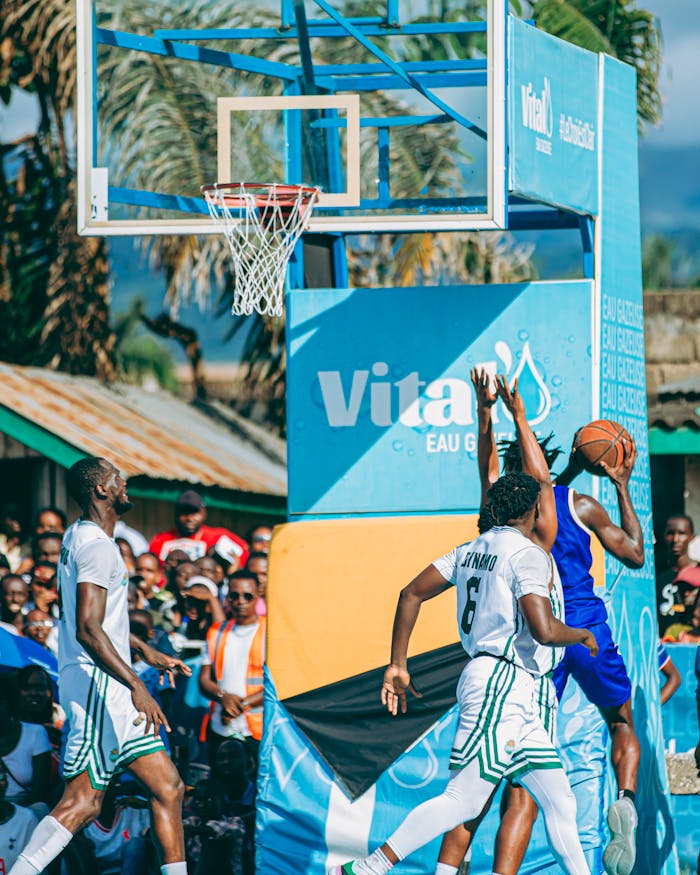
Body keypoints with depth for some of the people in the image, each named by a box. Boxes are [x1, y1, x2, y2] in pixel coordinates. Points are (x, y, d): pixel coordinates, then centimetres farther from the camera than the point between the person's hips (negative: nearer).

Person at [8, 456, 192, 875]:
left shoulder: (79, 537, 17)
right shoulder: (97, 547, -15)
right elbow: (88, 630, -25)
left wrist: (143, 650, 36)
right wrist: (136, 687, -30)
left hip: (110, 689, 10)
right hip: (97, 684, -10)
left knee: (167, 786, 6)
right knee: (82, 799, -11)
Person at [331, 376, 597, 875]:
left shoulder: (472, 550, 15)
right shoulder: (527, 554, -11)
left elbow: (412, 594, 14)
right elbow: (543, 630, -22)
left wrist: (397, 664, 16)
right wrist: (583, 635, -1)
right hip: (503, 684, -10)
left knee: (559, 800, 11)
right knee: (463, 799, -11)